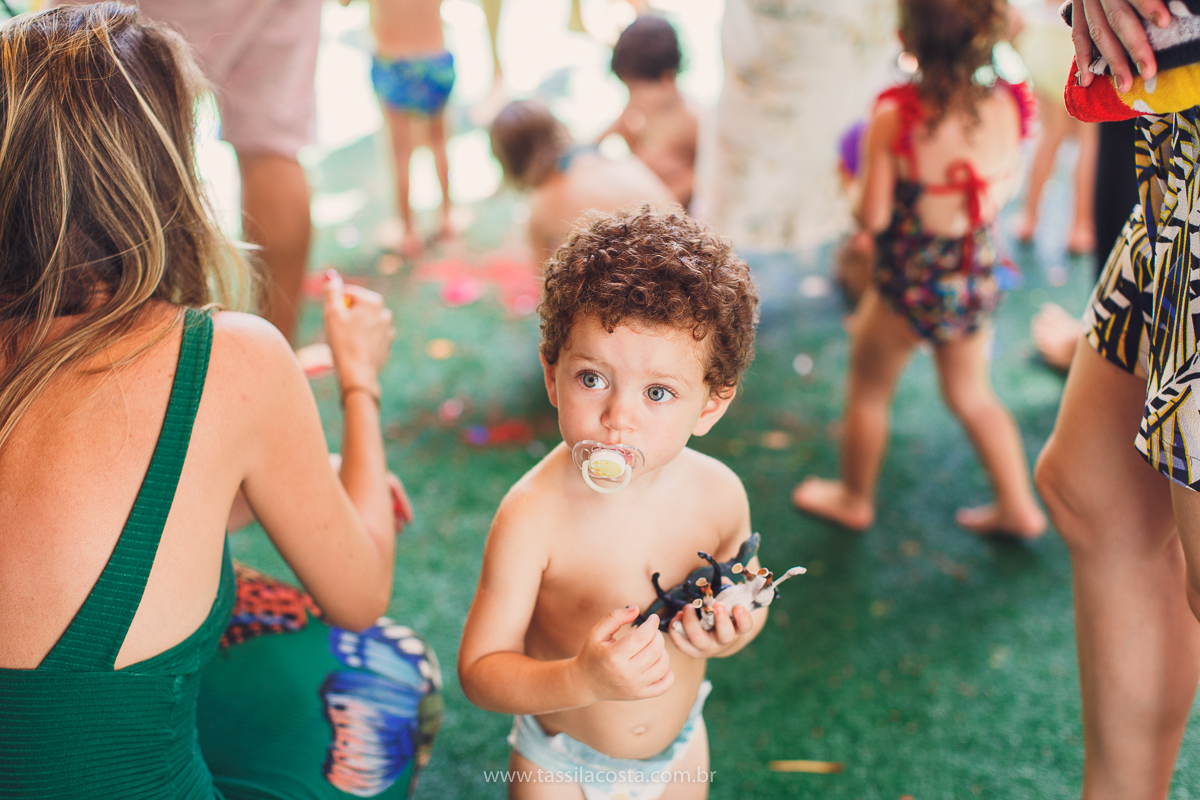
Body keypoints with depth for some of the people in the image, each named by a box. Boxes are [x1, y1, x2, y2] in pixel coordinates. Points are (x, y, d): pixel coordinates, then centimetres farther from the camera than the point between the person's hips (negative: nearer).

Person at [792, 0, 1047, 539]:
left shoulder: (895, 117, -21)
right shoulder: (1004, 106, -9)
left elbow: (872, 216, -18)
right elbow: (1003, 192, 5)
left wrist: (857, 184, 1)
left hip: (909, 283, -4)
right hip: (977, 278, 4)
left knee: (867, 389, 18)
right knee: (971, 395, 23)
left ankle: (854, 498, 36)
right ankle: (1018, 508, 30)